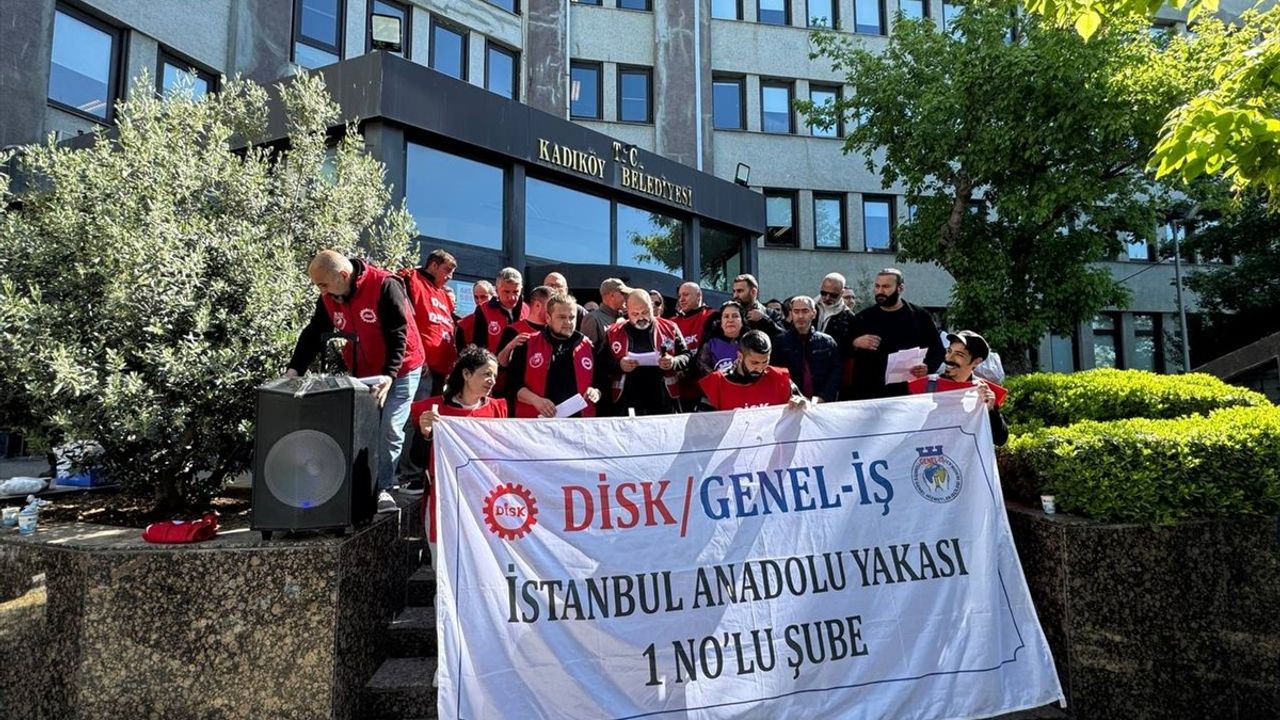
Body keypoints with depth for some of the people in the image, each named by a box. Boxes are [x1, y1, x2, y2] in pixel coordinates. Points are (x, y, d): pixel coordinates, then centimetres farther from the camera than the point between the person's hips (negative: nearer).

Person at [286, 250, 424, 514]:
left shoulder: (384, 286, -24)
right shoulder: (328, 299, -3)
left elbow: (398, 334, -24)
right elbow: (313, 334, 2)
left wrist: (389, 375, -29)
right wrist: (294, 369, -10)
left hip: (400, 371, -6)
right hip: (361, 373, 6)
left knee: (390, 430, -6)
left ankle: (382, 488, 5)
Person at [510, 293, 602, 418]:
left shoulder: (588, 347, 9)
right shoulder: (528, 345, 3)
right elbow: (513, 383, 0)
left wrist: (596, 393, -6)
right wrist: (536, 400, -16)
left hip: (579, 422, 2)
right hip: (537, 423, -2)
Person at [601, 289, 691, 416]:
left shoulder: (669, 328, 7)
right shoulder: (614, 333, 7)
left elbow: (686, 356, 9)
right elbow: (602, 363, 4)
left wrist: (674, 362, -12)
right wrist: (618, 365, -15)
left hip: (663, 405, 1)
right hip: (626, 407, 0)